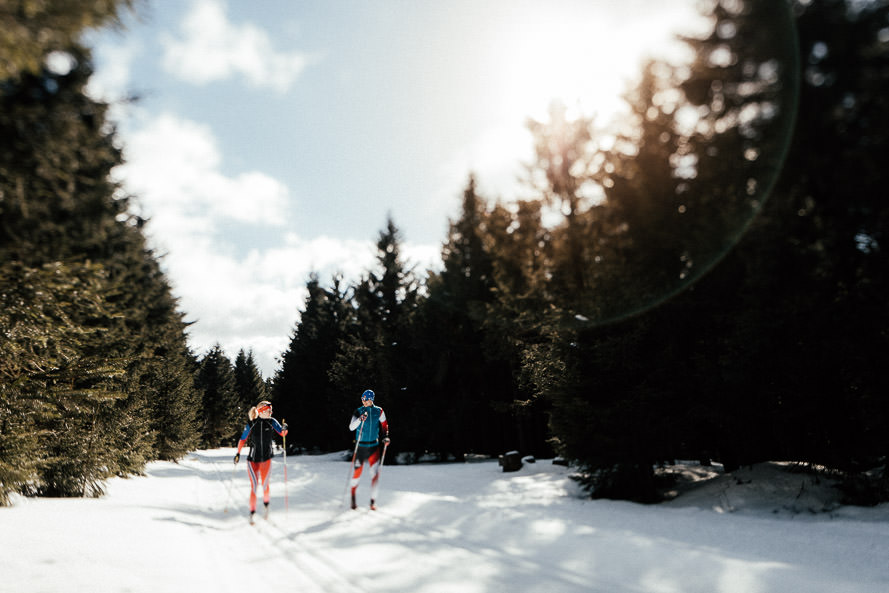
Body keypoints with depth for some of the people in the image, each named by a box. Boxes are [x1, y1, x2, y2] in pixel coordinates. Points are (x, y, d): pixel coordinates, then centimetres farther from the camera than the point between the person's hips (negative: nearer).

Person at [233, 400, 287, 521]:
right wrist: (238, 453, 4)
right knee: (254, 486, -3)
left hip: (266, 459, 1)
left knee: (265, 484, 3)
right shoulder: (251, 425, -9)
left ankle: (266, 502, 31)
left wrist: (284, 429, -28)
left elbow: (283, 433, -7)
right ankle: (252, 512, 10)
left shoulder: (272, 422, -5)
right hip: (253, 459, -1)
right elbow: (243, 439, 3)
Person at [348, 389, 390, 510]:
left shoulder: (379, 411, 1)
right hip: (360, 446, -1)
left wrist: (385, 437, 1)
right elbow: (351, 427, -14)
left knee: (375, 473, -9)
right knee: (357, 473, 2)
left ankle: (373, 501, 2)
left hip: (373, 446, 1)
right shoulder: (359, 411, -4)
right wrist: (360, 419, -30)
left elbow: (384, 425, 15)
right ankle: (353, 495, 28)